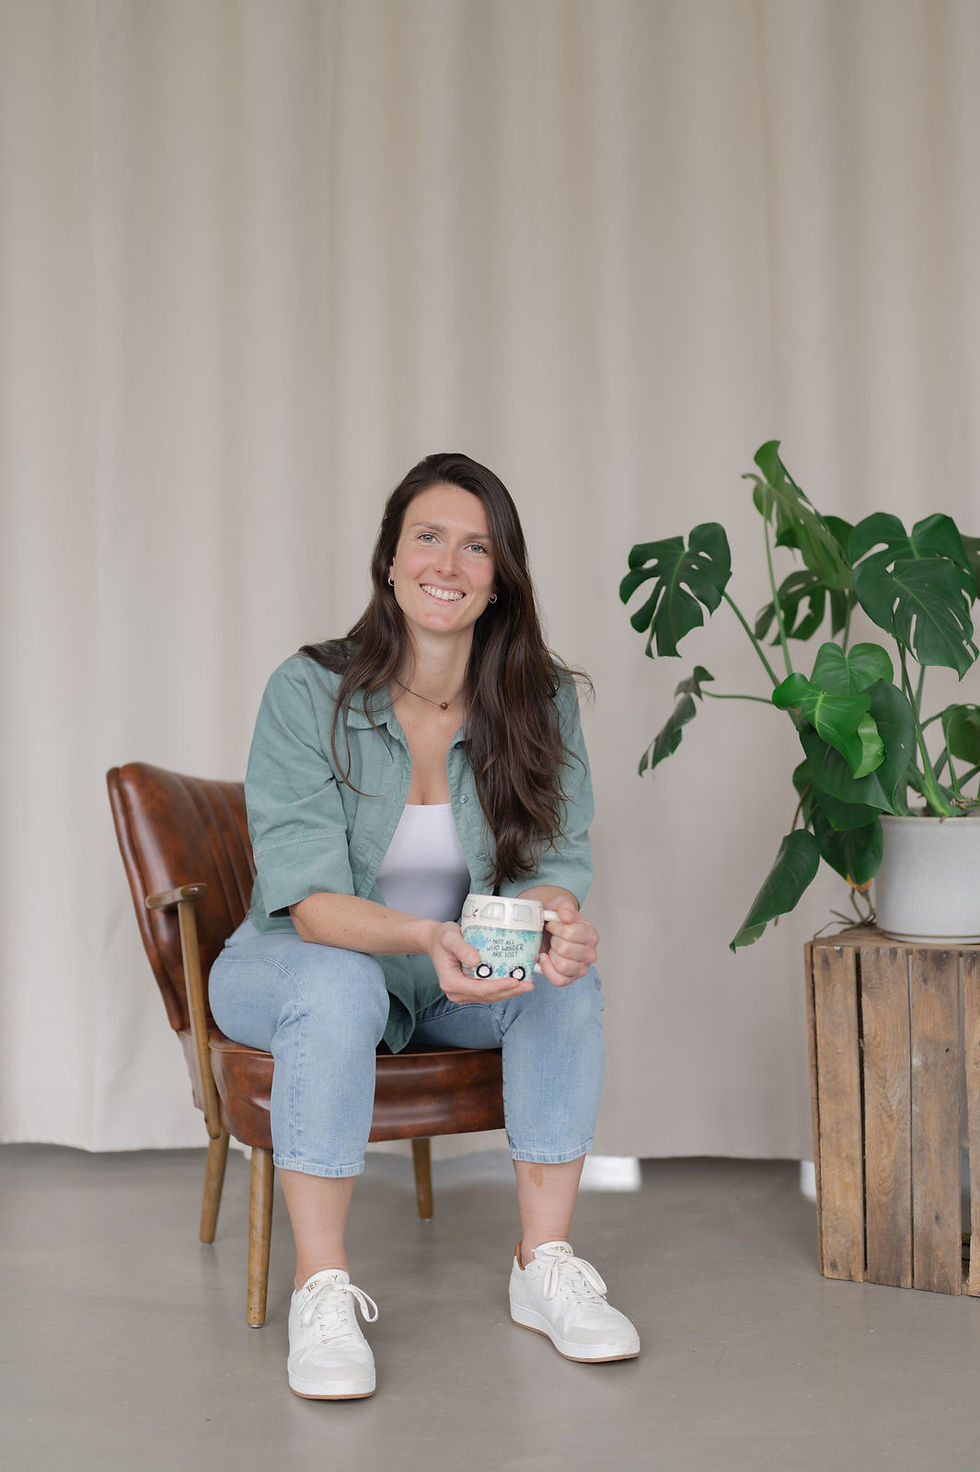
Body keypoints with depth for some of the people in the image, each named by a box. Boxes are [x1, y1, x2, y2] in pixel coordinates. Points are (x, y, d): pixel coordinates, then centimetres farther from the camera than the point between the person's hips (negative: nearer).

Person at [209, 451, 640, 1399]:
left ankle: (544, 1267, -16)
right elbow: (308, 896, -24)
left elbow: (552, 868, -10)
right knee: (341, 983, -36)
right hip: (289, 965, -3)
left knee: (568, 978, -25)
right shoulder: (308, 693, -18)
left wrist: (558, 920, -36)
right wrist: (423, 938, -44)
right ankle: (321, 1291, -27)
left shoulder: (540, 703, -8)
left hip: (459, 979, 3)